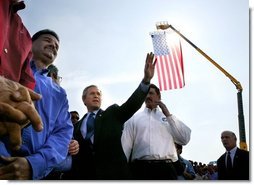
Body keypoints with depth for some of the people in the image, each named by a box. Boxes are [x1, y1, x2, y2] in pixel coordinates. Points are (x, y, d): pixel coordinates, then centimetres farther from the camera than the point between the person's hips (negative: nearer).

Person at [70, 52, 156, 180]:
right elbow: (76, 155, 13)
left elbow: (133, 103, -7)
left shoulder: (113, 114, 10)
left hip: (113, 173, -2)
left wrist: (146, 80, -22)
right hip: (84, 175, 2)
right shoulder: (78, 126, 16)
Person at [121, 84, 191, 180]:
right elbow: (126, 145, 6)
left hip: (166, 168, 1)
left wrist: (168, 115, 3)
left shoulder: (169, 118, 18)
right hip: (141, 168, -1)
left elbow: (185, 139, 5)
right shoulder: (134, 118, 14)